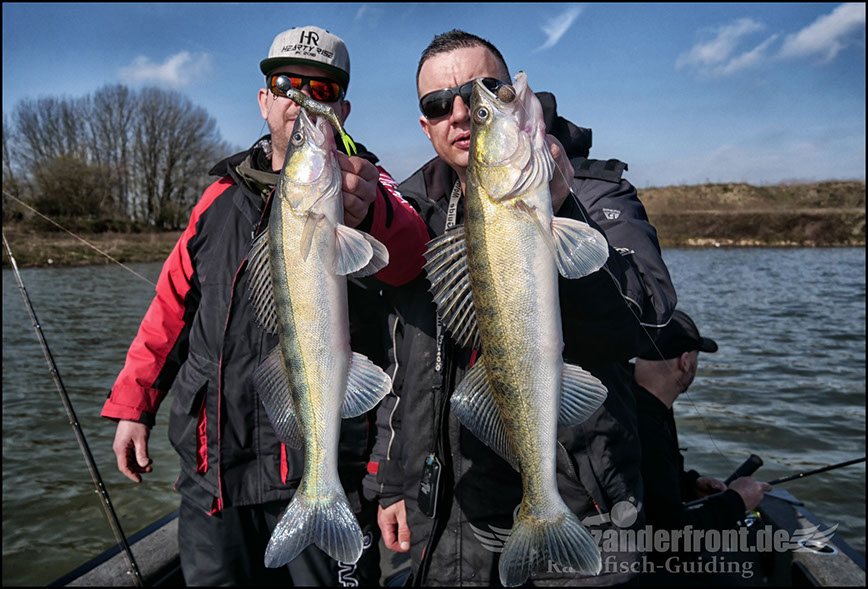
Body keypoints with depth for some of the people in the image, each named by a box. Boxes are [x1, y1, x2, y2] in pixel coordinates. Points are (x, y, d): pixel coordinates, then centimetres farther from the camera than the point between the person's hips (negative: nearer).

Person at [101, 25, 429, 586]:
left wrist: (369, 212, -47)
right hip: (210, 465, 4)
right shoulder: (223, 195, 11)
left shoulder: (359, 185, -3)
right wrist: (133, 404, 11)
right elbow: (174, 302, 15)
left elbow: (408, 257, -26)